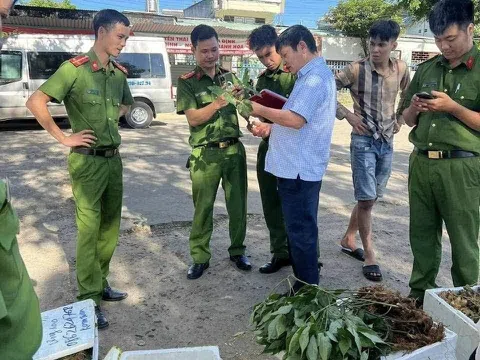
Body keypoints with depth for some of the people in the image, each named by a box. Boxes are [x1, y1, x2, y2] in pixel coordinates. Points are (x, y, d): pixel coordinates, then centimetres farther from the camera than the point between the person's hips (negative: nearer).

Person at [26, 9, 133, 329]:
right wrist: (63, 138, -12)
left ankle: (101, 283, 29)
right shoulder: (75, 68, -11)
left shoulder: (120, 73, 9)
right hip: (87, 160, -7)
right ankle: (90, 299, 10)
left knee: (110, 225, 13)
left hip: (114, 158, 7)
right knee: (89, 228, -2)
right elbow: (35, 102, -14)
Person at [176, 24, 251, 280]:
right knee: (203, 207, 4)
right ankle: (199, 258, 19)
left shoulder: (229, 76, 11)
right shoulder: (186, 82, -2)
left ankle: (237, 251, 28)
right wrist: (219, 103, -25)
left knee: (238, 204, 10)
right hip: (205, 154, -3)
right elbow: (193, 118, -11)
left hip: (234, 149, 4)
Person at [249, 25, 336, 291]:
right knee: (301, 227, 18)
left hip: (300, 168, -11)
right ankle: (306, 282, 33)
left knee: (300, 230, 0)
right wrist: (270, 128, 9)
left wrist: (261, 110, -13)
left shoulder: (315, 78, -16)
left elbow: (295, 119, -27)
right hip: (298, 166, 11)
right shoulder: (311, 76, 18)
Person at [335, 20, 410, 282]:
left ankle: (348, 239, 31)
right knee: (366, 199, -6)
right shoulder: (356, 70, -10)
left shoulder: (401, 69, 4)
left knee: (371, 198, 13)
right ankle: (369, 255, 9)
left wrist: (400, 120, 11)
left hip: (387, 142, 5)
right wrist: (347, 114, -12)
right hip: (364, 141, -5)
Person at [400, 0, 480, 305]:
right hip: (421, 163, 5)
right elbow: (408, 119, 16)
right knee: (422, 234, 13)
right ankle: (420, 292, 27)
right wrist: (415, 108, -4)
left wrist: (452, 107, -17)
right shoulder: (426, 69, 12)